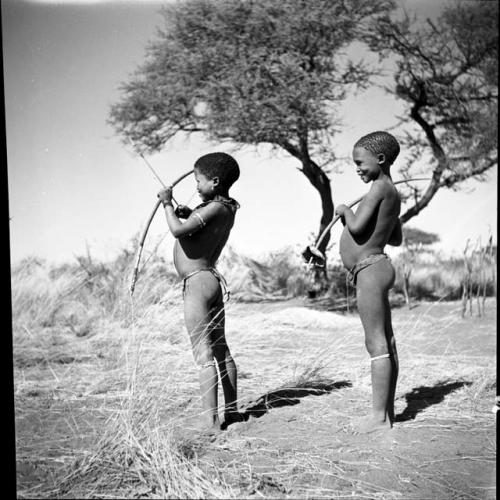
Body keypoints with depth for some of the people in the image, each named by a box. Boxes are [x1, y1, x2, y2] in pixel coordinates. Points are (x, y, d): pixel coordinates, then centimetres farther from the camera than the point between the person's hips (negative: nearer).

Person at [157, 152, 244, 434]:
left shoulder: (214, 208, -17)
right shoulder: (228, 207, 12)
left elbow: (178, 231, -24)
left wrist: (168, 205, -9)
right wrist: (188, 215, 10)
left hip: (198, 282, -10)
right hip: (212, 280, 10)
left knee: (204, 353, -10)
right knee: (221, 349, 15)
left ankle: (210, 420, -10)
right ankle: (232, 411, 24)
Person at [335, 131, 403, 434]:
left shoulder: (380, 187, -13)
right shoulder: (392, 193, 16)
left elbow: (357, 227, -22)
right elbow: (397, 239, 25)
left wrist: (345, 211, -4)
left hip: (370, 270, -10)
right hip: (377, 268, 10)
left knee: (377, 345, -7)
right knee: (386, 343, 11)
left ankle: (380, 416, -3)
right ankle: (387, 411, 19)